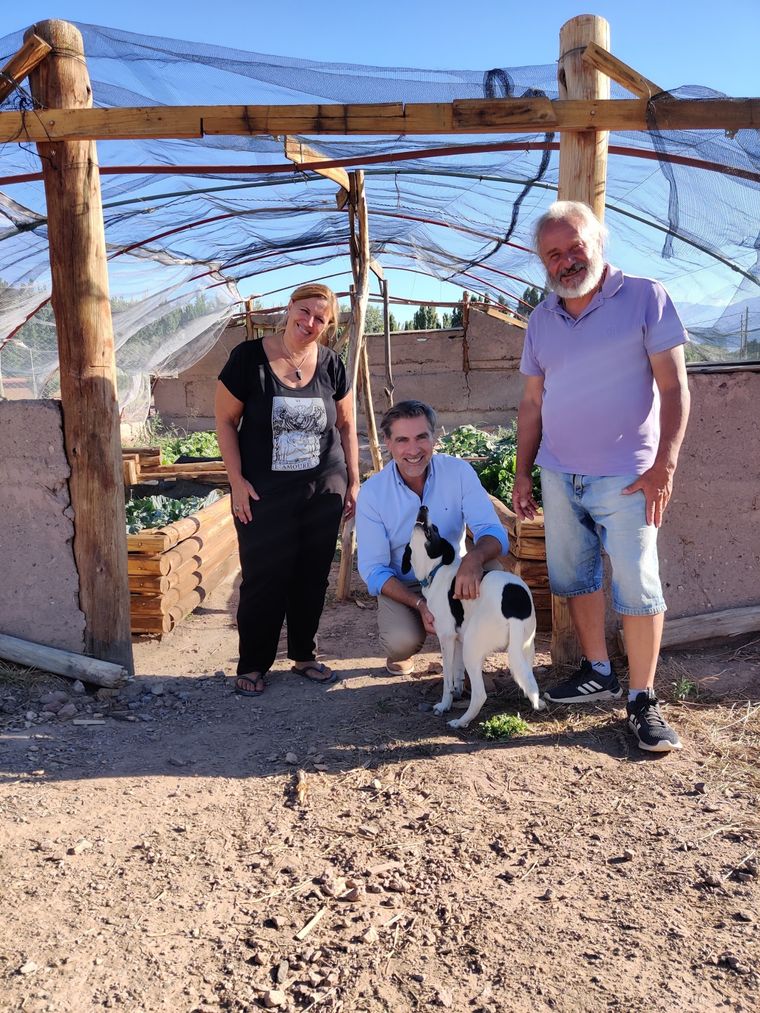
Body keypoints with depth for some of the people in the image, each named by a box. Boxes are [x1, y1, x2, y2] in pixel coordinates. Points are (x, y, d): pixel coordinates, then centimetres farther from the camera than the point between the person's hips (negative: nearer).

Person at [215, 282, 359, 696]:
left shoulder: (331, 365, 3)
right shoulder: (248, 357, -7)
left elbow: (346, 426, 11)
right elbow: (226, 421, -3)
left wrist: (353, 481, 8)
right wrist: (237, 480, -9)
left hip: (323, 491, 3)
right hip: (264, 492, -3)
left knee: (312, 577, 10)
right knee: (263, 579, 2)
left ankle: (304, 655, 29)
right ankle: (252, 665, 19)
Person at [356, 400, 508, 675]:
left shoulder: (458, 472, -14)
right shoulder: (372, 493, -15)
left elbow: (493, 532, -21)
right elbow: (373, 569, -13)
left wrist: (474, 558, -46)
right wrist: (420, 605, -29)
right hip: (401, 586, -1)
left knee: (490, 570, -31)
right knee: (403, 641, -31)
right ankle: (401, 652, 11)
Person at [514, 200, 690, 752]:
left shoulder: (646, 298, -4)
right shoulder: (541, 319, 10)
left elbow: (674, 386, -8)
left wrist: (664, 464, -16)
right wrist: (523, 473, 10)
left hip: (625, 477, -5)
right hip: (559, 477, 5)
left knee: (638, 587, -3)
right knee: (575, 578, 12)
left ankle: (643, 701, 10)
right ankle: (598, 673, 29)